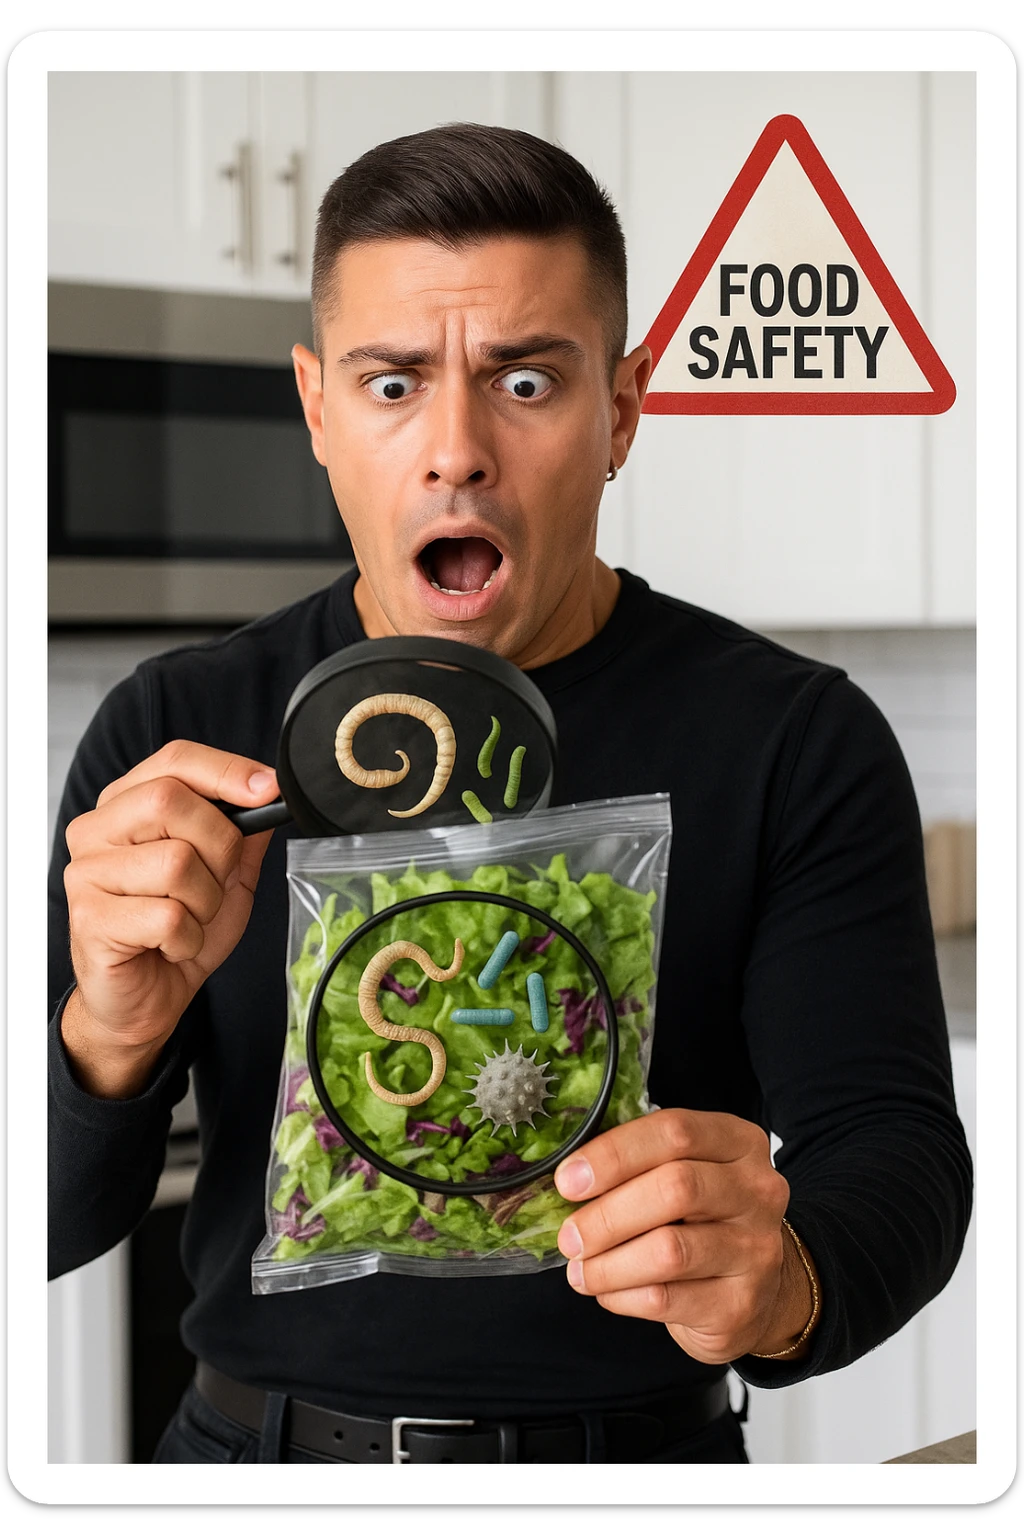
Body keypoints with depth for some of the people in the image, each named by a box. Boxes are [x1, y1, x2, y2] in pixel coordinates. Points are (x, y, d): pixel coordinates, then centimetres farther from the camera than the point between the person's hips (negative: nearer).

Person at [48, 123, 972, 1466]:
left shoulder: (794, 740, -8)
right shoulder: (175, 737, -2)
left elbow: (896, 1146, -14)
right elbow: (44, 1228, -5)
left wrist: (780, 1281, -36)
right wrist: (111, 1036, -27)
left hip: (635, 1453, -1)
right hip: (257, 1442, 2)